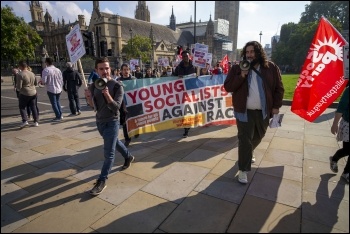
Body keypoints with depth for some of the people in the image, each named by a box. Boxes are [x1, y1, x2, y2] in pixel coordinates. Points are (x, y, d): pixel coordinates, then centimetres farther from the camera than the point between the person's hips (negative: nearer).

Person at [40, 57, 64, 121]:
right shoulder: (58, 70, 3)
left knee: (54, 103, 5)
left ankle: (58, 117, 7)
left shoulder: (46, 70, -13)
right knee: (57, 101, 21)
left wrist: (41, 82, 7)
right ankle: (60, 115, 20)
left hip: (51, 89, -5)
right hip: (59, 89, 5)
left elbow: (43, 81, -15)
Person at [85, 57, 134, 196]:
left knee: (108, 153, -3)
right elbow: (93, 105, 6)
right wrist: (89, 97, -15)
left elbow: (116, 107, -22)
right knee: (114, 142, 25)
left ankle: (102, 181, 9)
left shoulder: (117, 86, -15)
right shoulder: (94, 85, 1)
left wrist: (107, 95, -37)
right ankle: (128, 157, 50)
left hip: (111, 122, -7)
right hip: (99, 121, 7)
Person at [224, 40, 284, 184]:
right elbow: (227, 87, -8)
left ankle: (248, 154, 50)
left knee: (258, 136, 21)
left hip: (263, 111, 3)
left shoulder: (271, 68, 1)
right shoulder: (237, 68, -3)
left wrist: (276, 106, -2)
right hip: (244, 111, -3)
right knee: (245, 139, -4)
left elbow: (279, 88, 5)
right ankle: (243, 170, 6)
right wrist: (241, 76, -21)